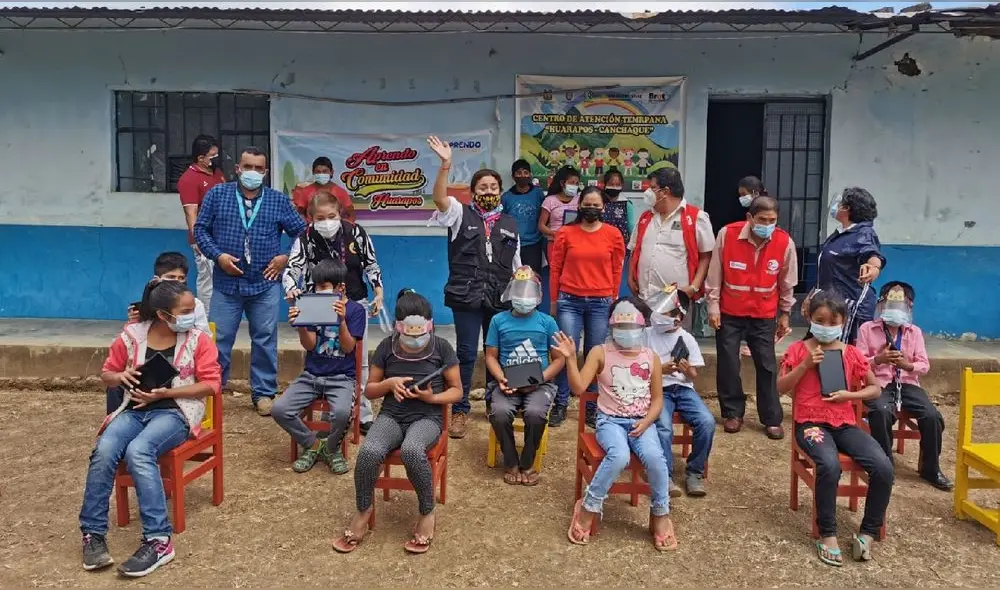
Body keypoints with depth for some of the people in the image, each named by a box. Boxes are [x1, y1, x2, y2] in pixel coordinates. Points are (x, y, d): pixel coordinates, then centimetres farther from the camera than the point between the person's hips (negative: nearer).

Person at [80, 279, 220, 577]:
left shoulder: (198, 339, -2)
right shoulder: (131, 336, 4)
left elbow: (211, 383, -6)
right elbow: (107, 374, 16)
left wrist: (165, 392, -15)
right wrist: (121, 377, -9)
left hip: (175, 411, -3)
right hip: (135, 410, 3)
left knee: (137, 451, -33)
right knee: (104, 450, -28)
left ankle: (159, 540, -30)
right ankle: (93, 533, -11)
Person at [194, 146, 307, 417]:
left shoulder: (278, 200, 5)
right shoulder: (217, 194, 4)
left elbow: (301, 232, 10)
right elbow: (200, 228, 5)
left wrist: (286, 257, -2)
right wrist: (218, 255, -9)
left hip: (265, 283, 1)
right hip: (227, 282, 0)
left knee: (265, 341, 6)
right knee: (218, 340, 5)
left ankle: (264, 393, 18)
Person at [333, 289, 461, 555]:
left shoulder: (441, 347, -2)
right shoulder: (387, 347, 3)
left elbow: (457, 391, 4)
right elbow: (369, 390, 10)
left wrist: (432, 397, -15)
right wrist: (389, 383, -11)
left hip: (427, 418, -2)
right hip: (391, 416, 2)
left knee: (411, 450, -37)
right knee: (369, 451, -31)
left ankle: (427, 513, -12)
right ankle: (364, 511, -4)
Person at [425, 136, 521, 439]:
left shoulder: (510, 224, 12)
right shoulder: (461, 215, 2)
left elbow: (516, 266, 15)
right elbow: (440, 198, -19)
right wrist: (445, 165, -31)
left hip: (500, 299, 3)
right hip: (466, 297, -3)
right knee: (466, 354, 0)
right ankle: (459, 410, 11)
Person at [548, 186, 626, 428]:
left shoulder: (613, 234, 3)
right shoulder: (566, 233, 1)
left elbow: (616, 270, 8)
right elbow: (555, 268, 6)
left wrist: (613, 300, 9)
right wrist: (554, 300, 7)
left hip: (600, 303, 1)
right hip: (569, 301, -1)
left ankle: (592, 407, 17)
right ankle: (560, 405, 10)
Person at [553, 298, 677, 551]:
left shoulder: (651, 357, 8)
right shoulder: (601, 353, 0)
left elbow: (657, 399, 10)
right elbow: (579, 387, -10)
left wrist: (646, 422, -8)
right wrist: (570, 358, -24)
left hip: (641, 421, 2)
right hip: (611, 420, -2)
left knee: (654, 457, -29)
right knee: (619, 456, -34)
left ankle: (660, 513, -5)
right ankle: (588, 508, -13)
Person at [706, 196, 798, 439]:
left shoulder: (785, 242, -12)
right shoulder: (727, 234, -15)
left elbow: (787, 282, 2)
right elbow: (715, 274, -5)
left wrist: (784, 314, 8)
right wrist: (713, 306, -4)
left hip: (765, 315, 1)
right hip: (729, 313, 0)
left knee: (767, 366, 6)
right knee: (728, 363, 5)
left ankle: (772, 419, 18)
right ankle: (732, 413, 22)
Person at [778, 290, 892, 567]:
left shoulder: (852, 354, 9)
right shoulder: (798, 350, 2)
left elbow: (875, 388, 15)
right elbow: (781, 388, -1)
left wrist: (849, 395, -5)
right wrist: (806, 364, -13)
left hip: (845, 423, 4)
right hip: (811, 423, -3)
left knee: (884, 468, -20)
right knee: (830, 466, -34)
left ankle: (868, 532, -1)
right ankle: (827, 535, -15)